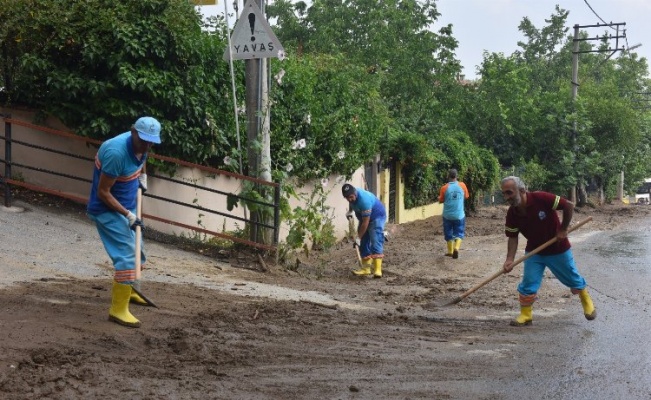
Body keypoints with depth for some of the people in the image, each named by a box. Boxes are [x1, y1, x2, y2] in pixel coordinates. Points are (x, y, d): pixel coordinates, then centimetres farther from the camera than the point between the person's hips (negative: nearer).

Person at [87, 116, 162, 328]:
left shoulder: (140, 145, -6)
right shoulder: (116, 152, -32)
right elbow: (103, 192, -27)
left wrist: (142, 175, 10)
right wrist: (127, 214, -27)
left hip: (126, 206, 9)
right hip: (107, 210, -9)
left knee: (135, 251, 22)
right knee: (126, 256, -16)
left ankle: (127, 290, 45)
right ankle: (118, 310, -11)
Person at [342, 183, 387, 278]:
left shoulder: (364, 199, -37)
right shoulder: (351, 194, -13)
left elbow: (365, 222, -31)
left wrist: (358, 237, -25)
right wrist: (350, 211, 4)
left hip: (377, 216, -8)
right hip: (363, 217, 8)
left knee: (376, 242, -19)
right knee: (364, 243, 6)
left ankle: (377, 270, -26)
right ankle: (366, 268, 12)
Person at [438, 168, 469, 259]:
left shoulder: (444, 188, -10)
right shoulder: (462, 185, -5)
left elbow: (441, 200, 1)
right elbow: (466, 197, 10)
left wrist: (439, 197, 22)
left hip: (448, 215, 0)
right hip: (459, 215, 0)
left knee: (448, 234, 14)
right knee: (459, 233, 7)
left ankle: (450, 251, 20)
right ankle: (456, 248, -16)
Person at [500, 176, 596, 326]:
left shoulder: (541, 199, -32)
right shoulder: (512, 213, -17)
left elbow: (569, 205, -26)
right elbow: (513, 237, -10)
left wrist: (563, 229, -20)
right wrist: (510, 260, -23)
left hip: (558, 248, -3)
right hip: (534, 251, 3)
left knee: (572, 278, 15)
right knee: (528, 283, -8)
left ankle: (587, 302, 41)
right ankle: (525, 315, 7)